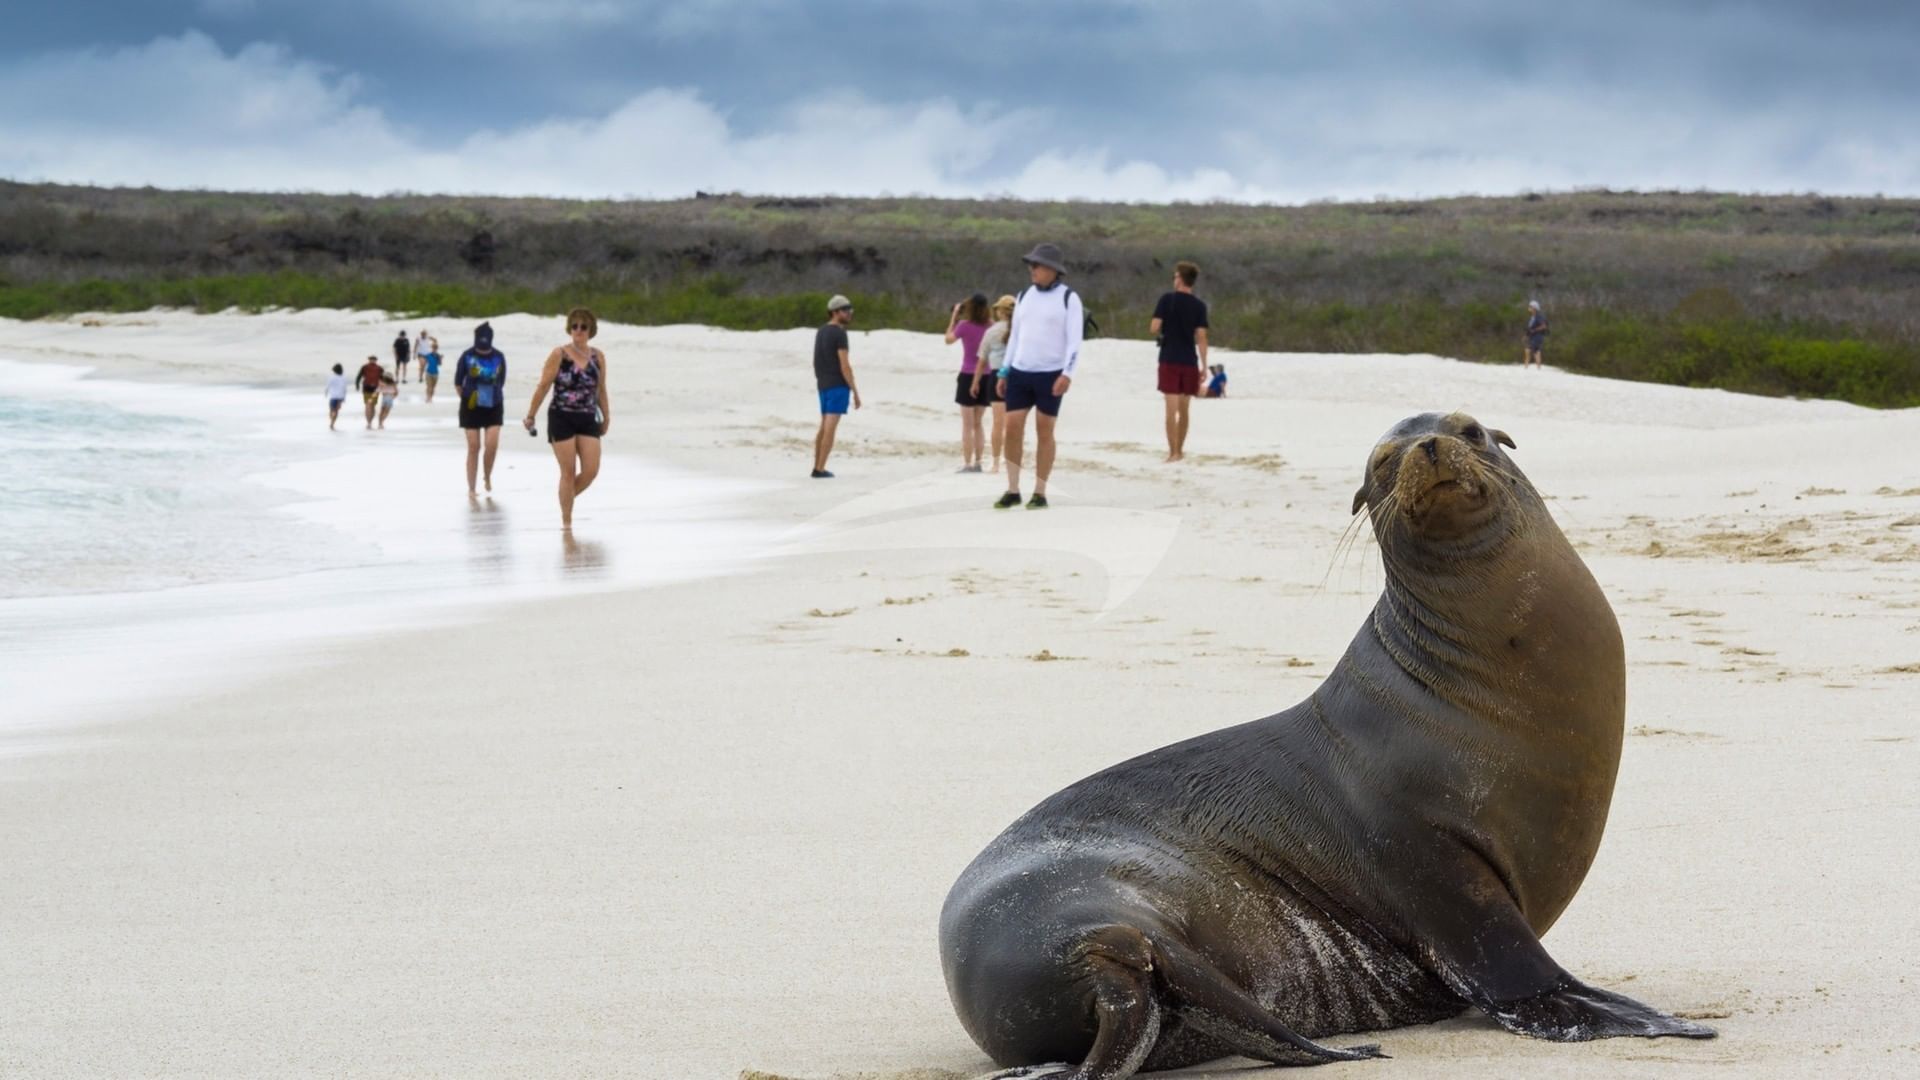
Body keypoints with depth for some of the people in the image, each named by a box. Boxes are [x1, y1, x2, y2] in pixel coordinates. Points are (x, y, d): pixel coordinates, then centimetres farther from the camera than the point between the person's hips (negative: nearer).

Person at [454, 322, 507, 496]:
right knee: (473, 447, -1)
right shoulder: (467, 356, -7)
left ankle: (488, 476, 16)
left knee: (492, 444, -12)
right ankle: (471, 489, 8)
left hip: (493, 407, 1)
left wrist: (495, 397, 10)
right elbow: (458, 383, 4)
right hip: (471, 407, -1)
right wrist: (467, 398, 10)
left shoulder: (499, 357, -2)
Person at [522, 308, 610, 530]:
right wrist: (530, 416, -2)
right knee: (568, 471, -4)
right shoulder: (559, 355, -4)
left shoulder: (598, 357, 7)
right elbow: (543, 387, -2)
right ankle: (566, 520, 7)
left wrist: (606, 417, 18)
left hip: (588, 420, 4)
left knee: (591, 470, -5)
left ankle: (567, 497, 23)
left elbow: (601, 390, 16)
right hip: (562, 418, -4)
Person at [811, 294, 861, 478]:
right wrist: (856, 392, -15)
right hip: (838, 386, -8)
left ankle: (817, 467, 18)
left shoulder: (820, 332, 13)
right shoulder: (840, 334, -15)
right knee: (831, 428, -6)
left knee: (824, 427, 17)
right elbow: (845, 366, -18)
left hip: (824, 386, 8)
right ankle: (820, 470, -7)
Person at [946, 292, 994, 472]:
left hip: (968, 376, -4)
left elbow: (949, 339, 6)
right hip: (985, 377, 4)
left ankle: (967, 464, -1)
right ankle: (977, 463, 13)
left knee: (967, 425, 1)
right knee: (978, 424, 14)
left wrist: (954, 317, 9)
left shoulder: (965, 325, -12)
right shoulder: (990, 326, -1)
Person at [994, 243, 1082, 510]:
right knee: (1012, 428, -3)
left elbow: (1074, 340, -11)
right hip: (1020, 373, 5)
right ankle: (1012, 491, 5)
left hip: (1051, 375, -4)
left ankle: (1040, 493, 7)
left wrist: (1068, 374, -22)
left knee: (1044, 432, -1)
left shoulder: (1069, 298, -5)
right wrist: (1005, 373, 13)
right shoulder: (1024, 296, 11)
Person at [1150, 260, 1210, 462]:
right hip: (1190, 362, 3)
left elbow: (1154, 329, -10)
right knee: (1184, 408, 14)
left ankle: (1174, 452, -9)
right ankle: (1180, 449, 25)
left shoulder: (1167, 299, -5)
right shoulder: (1199, 305, 1)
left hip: (1169, 360, -3)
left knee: (1172, 408, -4)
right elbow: (1201, 337, -2)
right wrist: (1204, 366, 1)